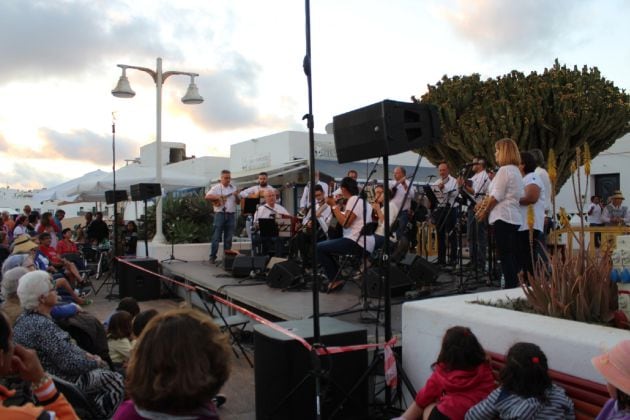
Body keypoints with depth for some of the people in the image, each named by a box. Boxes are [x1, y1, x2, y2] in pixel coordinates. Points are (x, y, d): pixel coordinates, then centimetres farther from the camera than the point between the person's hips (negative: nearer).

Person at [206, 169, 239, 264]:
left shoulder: (233, 188, 12)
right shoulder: (216, 187, 2)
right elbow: (207, 197, -9)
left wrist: (237, 196, -8)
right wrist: (218, 197, -19)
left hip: (230, 215, 3)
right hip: (220, 214, -3)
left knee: (228, 238, 6)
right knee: (216, 237, -2)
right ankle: (212, 257, 3)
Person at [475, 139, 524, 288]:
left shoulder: (504, 170, -12)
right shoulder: (515, 170, 18)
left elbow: (497, 196, -14)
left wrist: (484, 211, -1)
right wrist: (485, 203, 12)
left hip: (503, 217, -9)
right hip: (514, 218, 9)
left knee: (505, 256, -5)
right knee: (512, 256, 10)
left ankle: (510, 287, -3)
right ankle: (515, 285, 13)